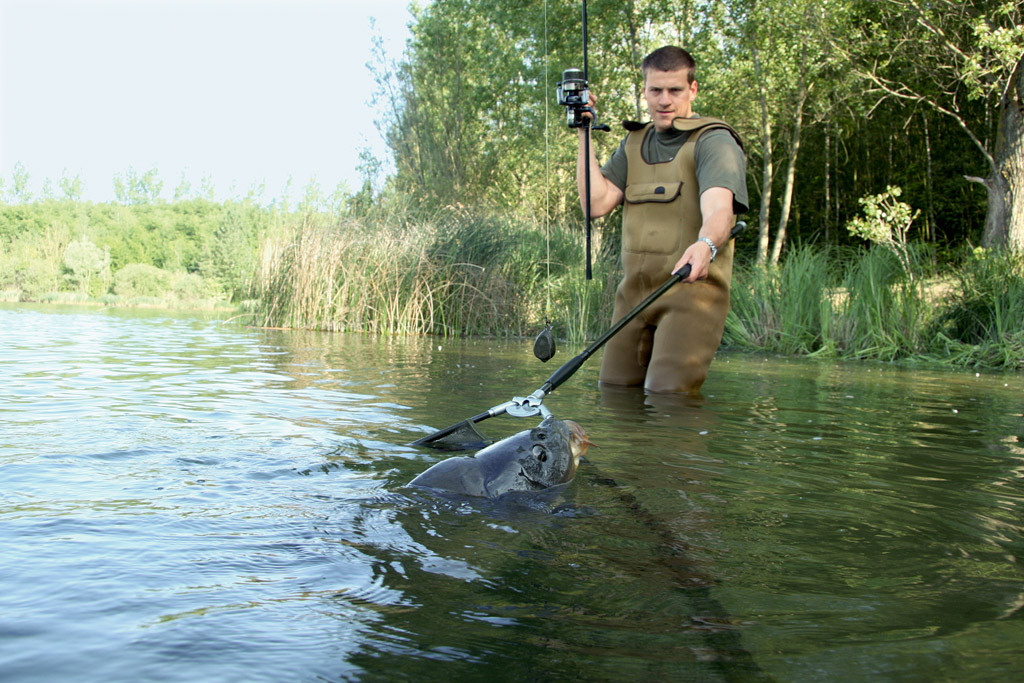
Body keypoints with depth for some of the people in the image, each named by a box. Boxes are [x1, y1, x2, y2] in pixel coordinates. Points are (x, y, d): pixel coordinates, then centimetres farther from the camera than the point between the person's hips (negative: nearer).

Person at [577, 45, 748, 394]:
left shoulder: (713, 141, -4)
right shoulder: (634, 143, 17)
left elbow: (718, 207, -23)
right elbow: (597, 202, 5)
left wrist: (707, 244, -45)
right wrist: (585, 134, 4)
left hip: (691, 289, -6)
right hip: (634, 290, 6)